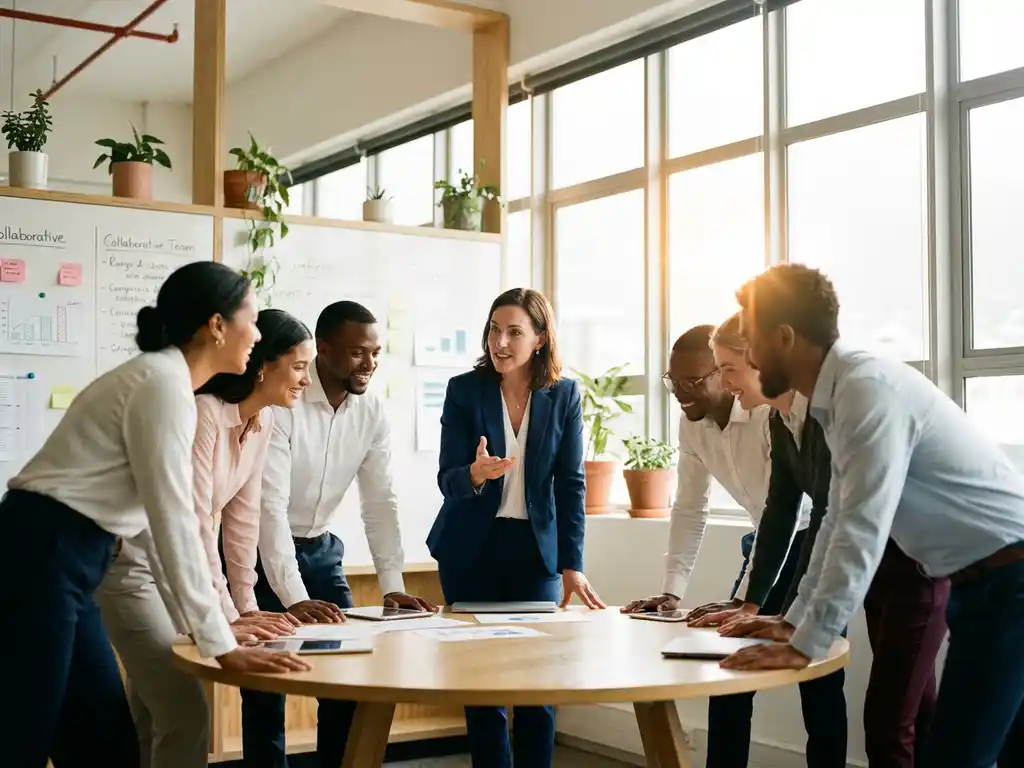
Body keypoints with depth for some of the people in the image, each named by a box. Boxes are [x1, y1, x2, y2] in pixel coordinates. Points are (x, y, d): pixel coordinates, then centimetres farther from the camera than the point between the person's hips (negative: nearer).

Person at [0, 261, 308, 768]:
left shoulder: (164, 381, 15)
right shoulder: (165, 383, -14)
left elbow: (159, 518, 16)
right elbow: (174, 526, -19)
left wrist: (212, 622, 15)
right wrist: (223, 646, -18)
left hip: (57, 560, 10)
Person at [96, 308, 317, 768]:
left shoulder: (263, 421, 1)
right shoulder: (203, 412, -25)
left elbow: (242, 515, 4)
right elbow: (194, 523, -27)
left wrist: (245, 605, 2)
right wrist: (225, 619, -27)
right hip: (127, 560, -9)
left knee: (154, 713, 15)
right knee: (186, 712, -11)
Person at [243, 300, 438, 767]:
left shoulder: (372, 412, -6)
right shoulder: (281, 403, -25)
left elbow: (380, 501, -3)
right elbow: (270, 506, -30)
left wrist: (392, 584, -12)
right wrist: (293, 598, -37)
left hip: (321, 549, 6)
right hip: (261, 550, -5)